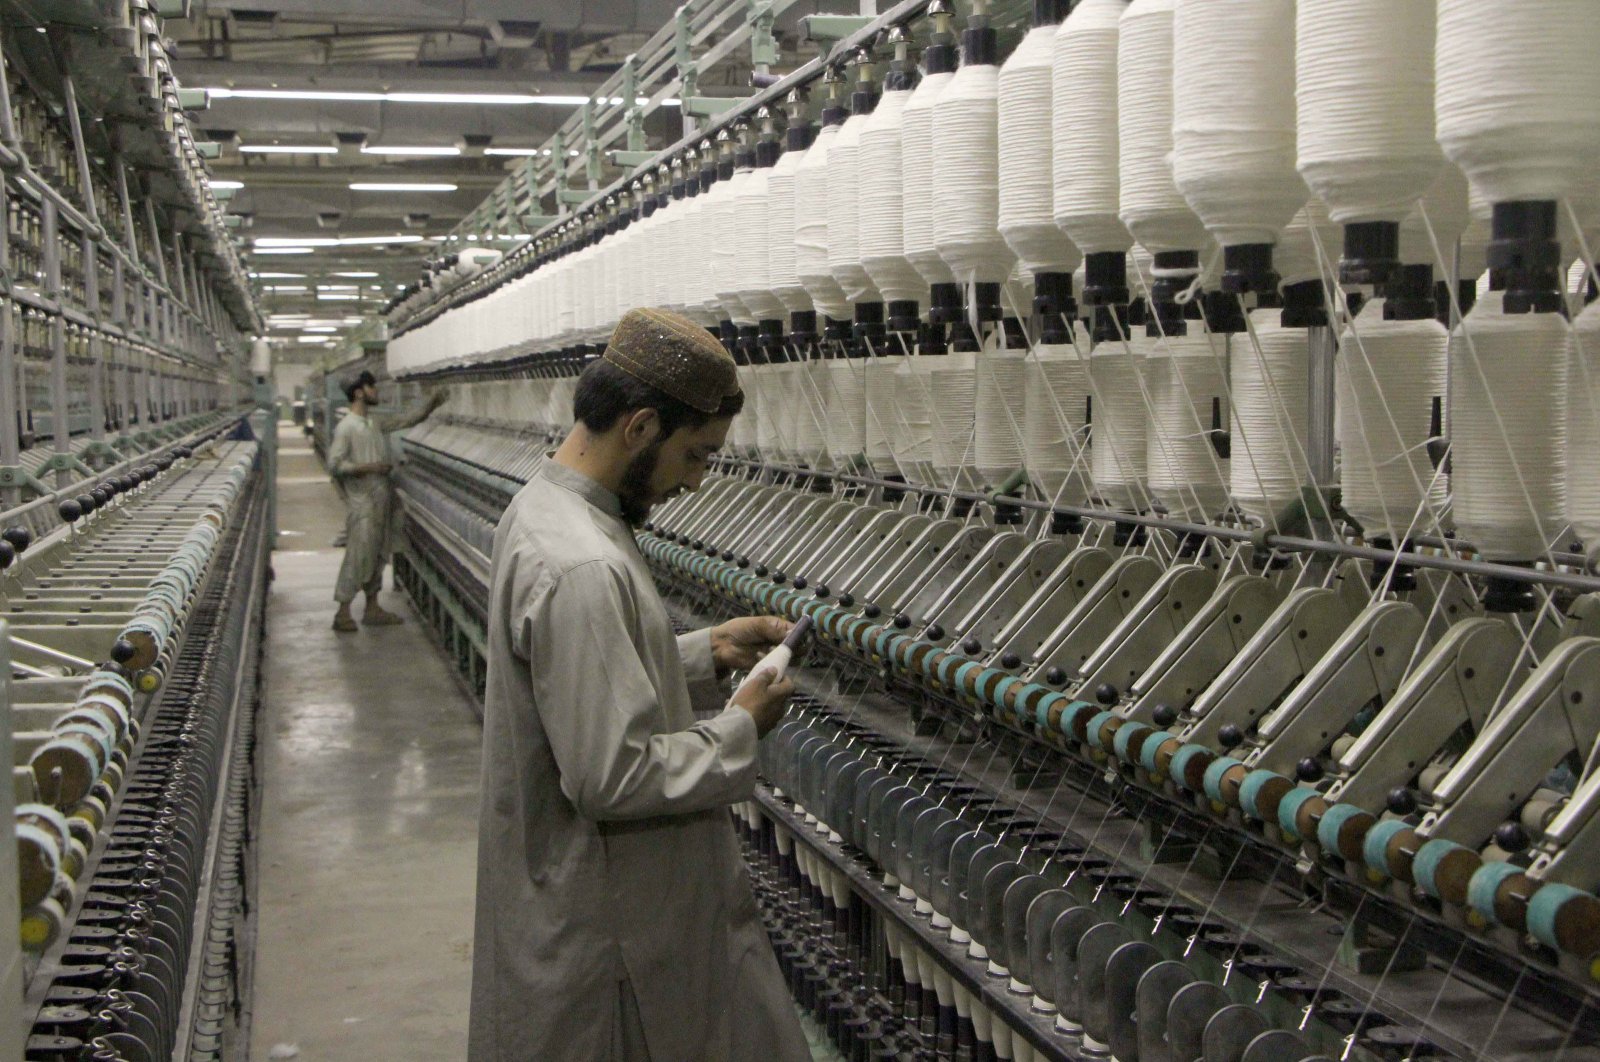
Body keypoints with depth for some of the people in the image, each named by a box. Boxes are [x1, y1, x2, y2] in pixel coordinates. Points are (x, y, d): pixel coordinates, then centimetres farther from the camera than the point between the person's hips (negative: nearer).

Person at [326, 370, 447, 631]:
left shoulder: (376, 422, 11)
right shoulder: (346, 428, -12)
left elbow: (405, 419, 16)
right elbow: (334, 465, -16)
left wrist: (430, 404, 2)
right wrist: (368, 467, -21)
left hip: (381, 499, 8)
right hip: (362, 502, -8)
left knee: (378, 555, 12)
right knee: (358, 556, -8)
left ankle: (372, 608, 21)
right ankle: (343, 612, -2)